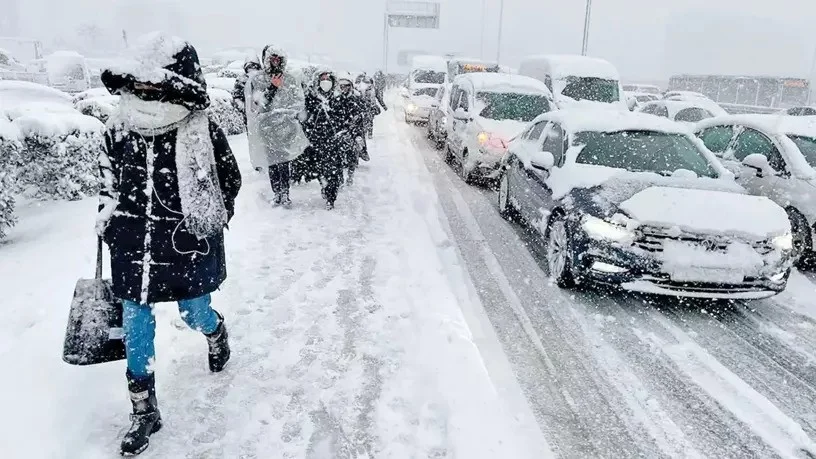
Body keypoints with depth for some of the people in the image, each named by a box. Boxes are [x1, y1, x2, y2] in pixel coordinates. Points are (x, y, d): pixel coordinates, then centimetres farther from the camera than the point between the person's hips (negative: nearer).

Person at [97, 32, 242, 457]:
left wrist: (207, 223, -6)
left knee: (195, 315, 13)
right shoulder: (120, 128, -2)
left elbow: (230, 180, -2)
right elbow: (109, 175, 15)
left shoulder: (202, 133, -14)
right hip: (133, 246, 4)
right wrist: (107, 215, 8)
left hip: (187, 247, -3)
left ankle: (216, 331, 54)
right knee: (135, 329, 7)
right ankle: (144, 412, 25)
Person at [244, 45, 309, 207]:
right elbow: (257, 105, -8)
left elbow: (299, 102, 7)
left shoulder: (290, 79, 6)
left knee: (284, 163, -4)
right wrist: (272, 88, -15)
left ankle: (285, 193, 5)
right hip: (266, 128, 0)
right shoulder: (256, 79, 2)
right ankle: (277, 193, 12)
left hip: (285, 127, 0)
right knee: (272, 163, 2)